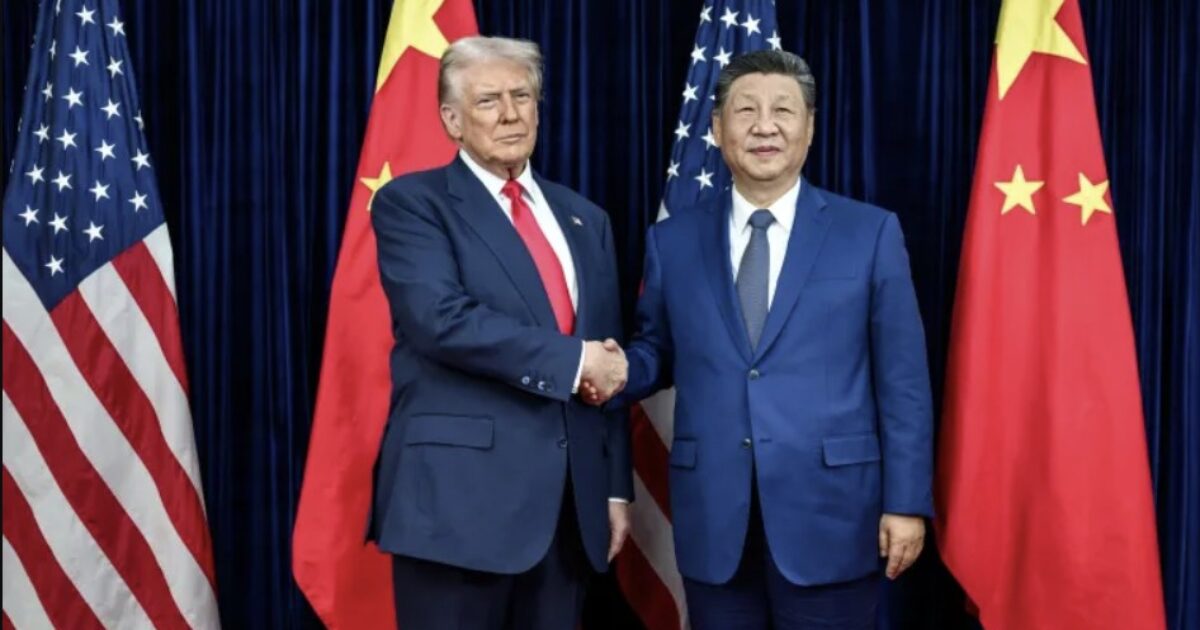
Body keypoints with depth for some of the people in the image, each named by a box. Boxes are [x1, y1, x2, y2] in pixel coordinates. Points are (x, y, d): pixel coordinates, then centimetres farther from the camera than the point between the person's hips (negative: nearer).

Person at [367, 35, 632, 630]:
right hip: (460, 492, -5)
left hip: (570, 498, 5)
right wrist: (571, 359, -14)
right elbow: (441, 318, -18)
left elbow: (609, 363, 15)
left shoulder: (585, 220, 16)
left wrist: (616, 486, 11)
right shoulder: (412, 202, -1)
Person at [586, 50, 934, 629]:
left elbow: (902, 380, -1)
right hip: (713, 517, 2)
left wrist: (906, 501, -5)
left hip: (829, 511, -2)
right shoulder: (672, 239, 8)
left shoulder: (870, 232, 1)